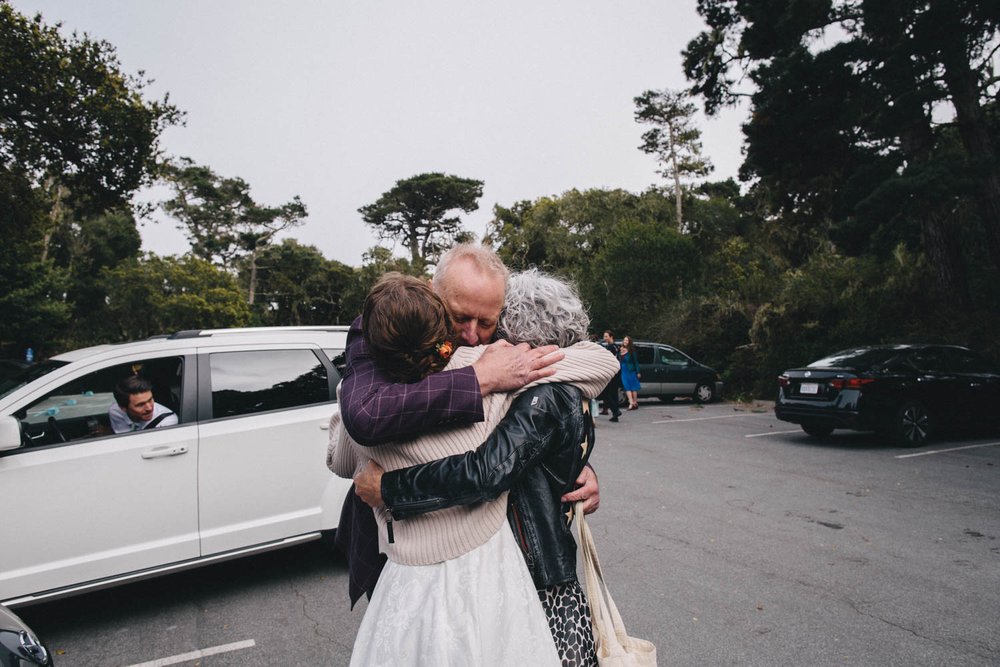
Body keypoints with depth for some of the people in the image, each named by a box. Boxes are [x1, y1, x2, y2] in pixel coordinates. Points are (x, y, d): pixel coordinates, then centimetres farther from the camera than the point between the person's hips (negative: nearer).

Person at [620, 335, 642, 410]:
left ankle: (635, 403, 11)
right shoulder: (620, 350, 6)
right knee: (627, 387, -2)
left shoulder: (631, 351, -3)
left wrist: (638, 372, -4)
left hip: (631, 371, -3)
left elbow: (635, 362, -2)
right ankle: (631, 403, -4)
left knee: (633, 387, 3)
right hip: (623, 371, 3)